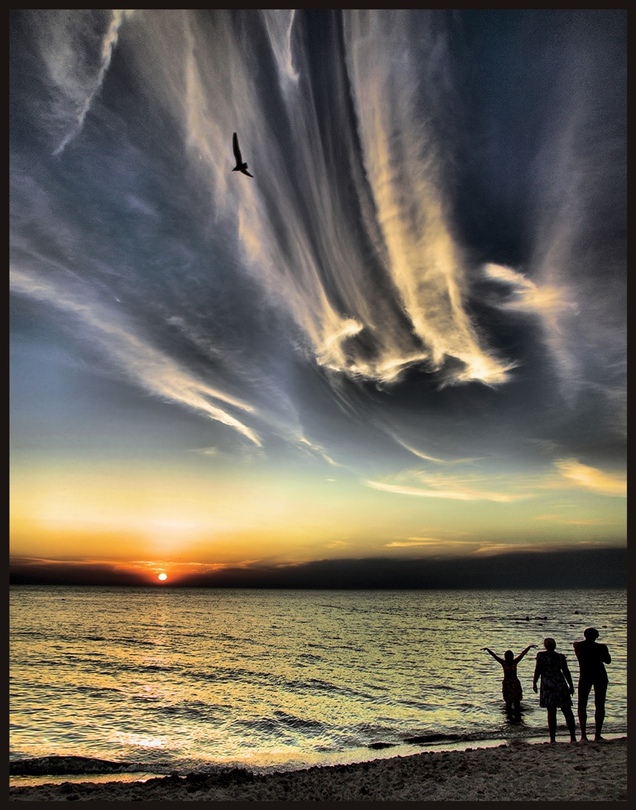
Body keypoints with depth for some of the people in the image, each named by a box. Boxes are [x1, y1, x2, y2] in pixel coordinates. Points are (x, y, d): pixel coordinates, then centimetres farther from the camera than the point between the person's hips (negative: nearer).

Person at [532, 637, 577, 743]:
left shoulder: (541, 655, 0)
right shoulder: (561, 656, 6)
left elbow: (537, 670, -2)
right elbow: (566, 672, 7)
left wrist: (534, 683, 8)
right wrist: (571, 686, 15)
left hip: (548, 686, -2)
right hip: (561, 685, 2)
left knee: (551, 712, -1)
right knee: (567, 711, 10)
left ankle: (553, 739, -3)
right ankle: (573, 737, 10)